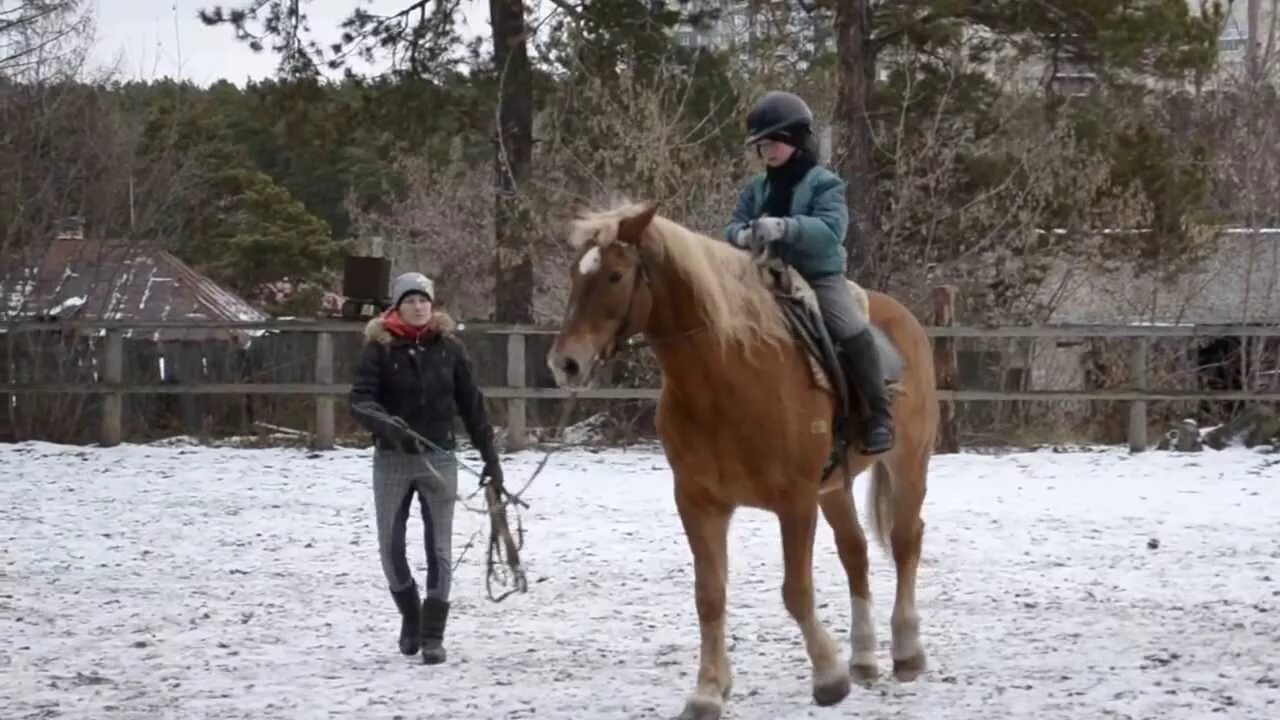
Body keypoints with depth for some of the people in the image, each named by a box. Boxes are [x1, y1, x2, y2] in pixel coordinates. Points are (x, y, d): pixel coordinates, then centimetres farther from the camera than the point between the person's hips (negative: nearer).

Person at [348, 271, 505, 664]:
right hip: (392, 458, 0)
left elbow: (471, 404, 5)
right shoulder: (380, 348, -5)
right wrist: (384, 422, -35)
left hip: (439, 457, 1)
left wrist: (490, 456, 5)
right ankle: (410, 617, 29)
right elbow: (360, 400, -14)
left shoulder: (448, 347, 1)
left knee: (439, 548, -1)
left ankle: (432, 635, 4)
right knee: (391, 548, 6)